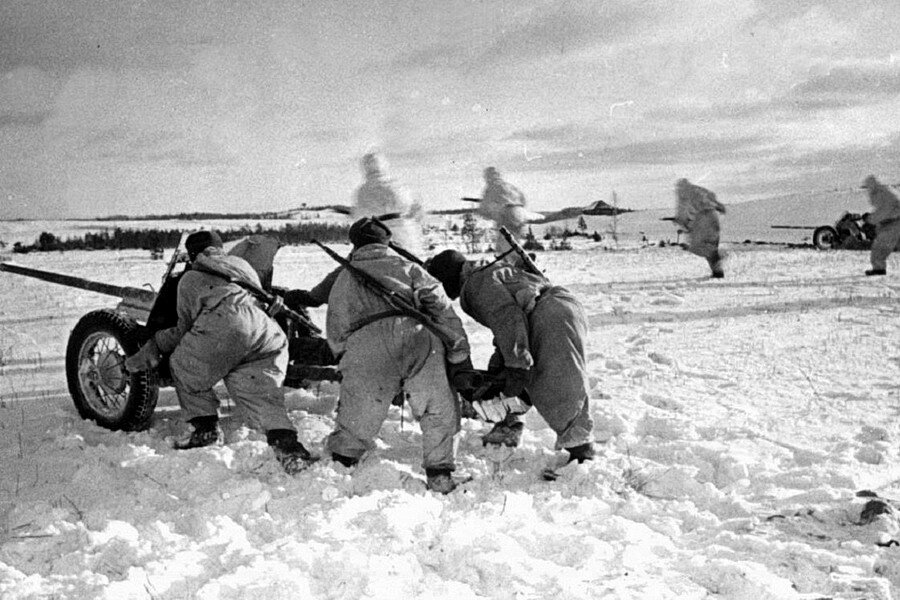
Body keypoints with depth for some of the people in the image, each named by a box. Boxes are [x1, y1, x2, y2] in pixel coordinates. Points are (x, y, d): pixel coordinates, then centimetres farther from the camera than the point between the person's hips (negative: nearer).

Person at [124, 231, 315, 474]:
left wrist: (155, 344, 36)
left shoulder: (189, 279, 24)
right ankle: (286, 444, -19)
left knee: (183, 368, 20)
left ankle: (206, 428, 13)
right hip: (267, 329, 4)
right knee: (261, 396, 5)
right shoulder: (242, 265, 38)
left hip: (223, 325, -4)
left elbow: (184, 329, 21)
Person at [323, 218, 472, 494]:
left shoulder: (343, 278, 34)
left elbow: (335, 334, 32)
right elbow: (440, 307, 14)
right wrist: (460, 356, 11)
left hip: (364, 347, 1)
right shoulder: (407, 267, 28)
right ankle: (439, 474, 13)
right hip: (417, 337, -1)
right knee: (439, 413, 14)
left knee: (356, 422, 12)